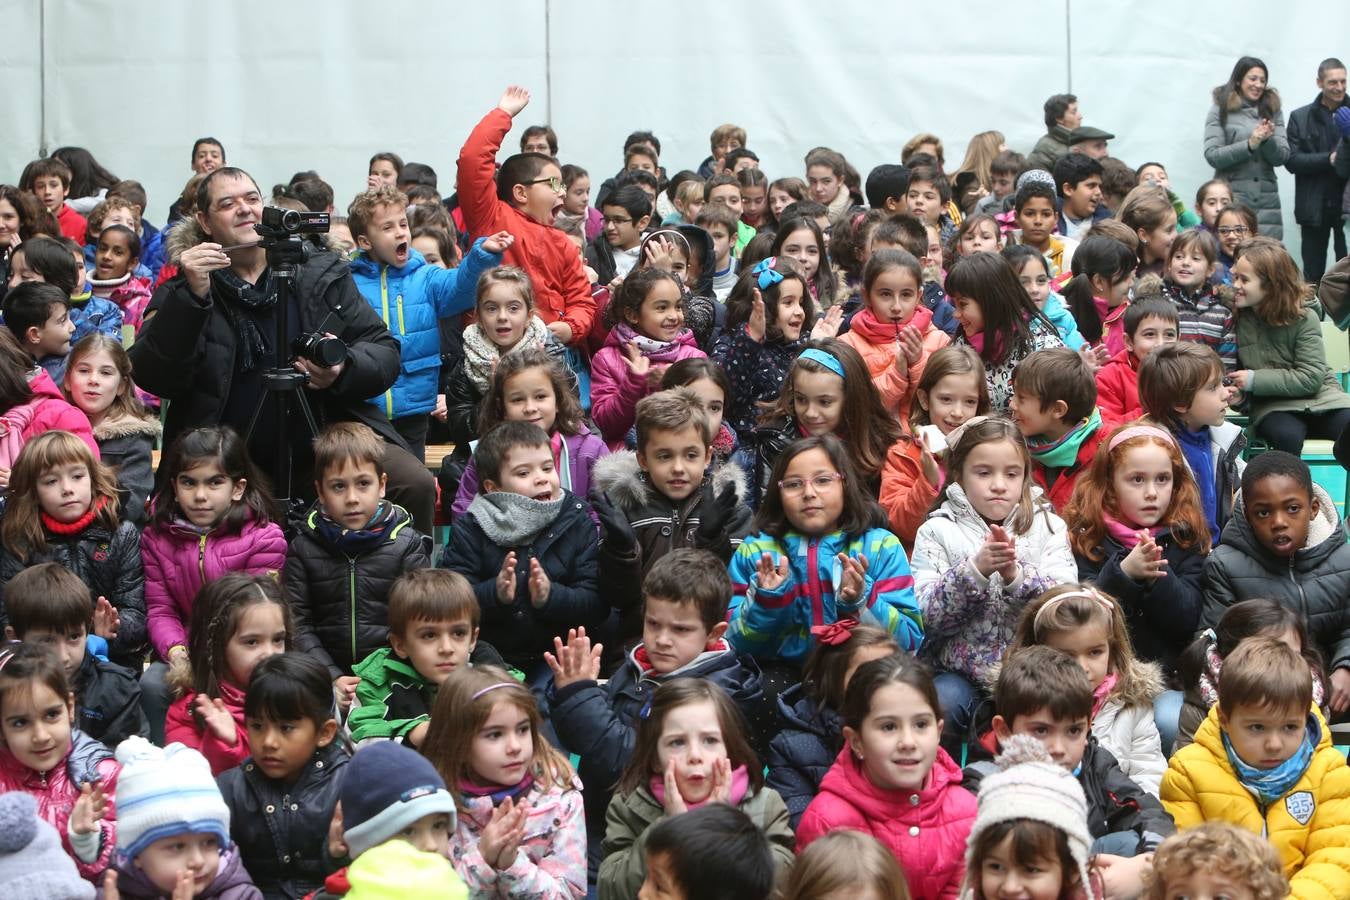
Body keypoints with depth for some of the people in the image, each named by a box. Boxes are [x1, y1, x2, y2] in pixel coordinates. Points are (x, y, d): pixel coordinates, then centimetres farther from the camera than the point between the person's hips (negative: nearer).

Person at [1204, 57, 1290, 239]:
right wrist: (1250, 144, -16)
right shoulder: (1220, 110, 2)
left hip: (1266, 201, 3)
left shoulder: (1273, 110, 12)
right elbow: (1212, 156, -7)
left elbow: (1282, 157, 7)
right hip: (1231, 199, -3)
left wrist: (1268, 140, -13)